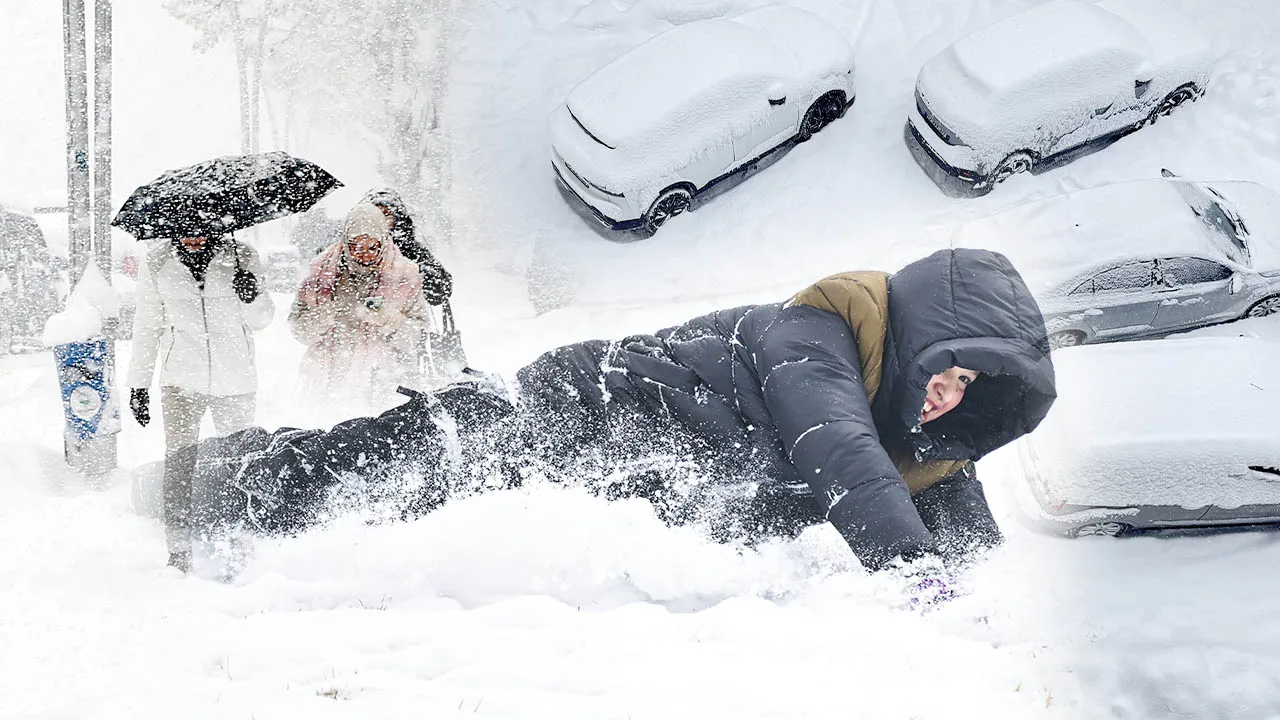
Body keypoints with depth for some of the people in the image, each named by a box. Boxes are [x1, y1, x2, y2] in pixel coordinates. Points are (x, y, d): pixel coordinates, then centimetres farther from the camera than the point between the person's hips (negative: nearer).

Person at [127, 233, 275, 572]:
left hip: (236, 381, 0)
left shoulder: (241, 257, -5)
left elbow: (261, 321, -2)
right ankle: (179, 550, -1)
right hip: (181, 381, 0)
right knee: (179, 462, -6)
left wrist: (253, 297, -25)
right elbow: (146, 327, 8)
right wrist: (139, 384, 10)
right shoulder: (157, 263, -2)